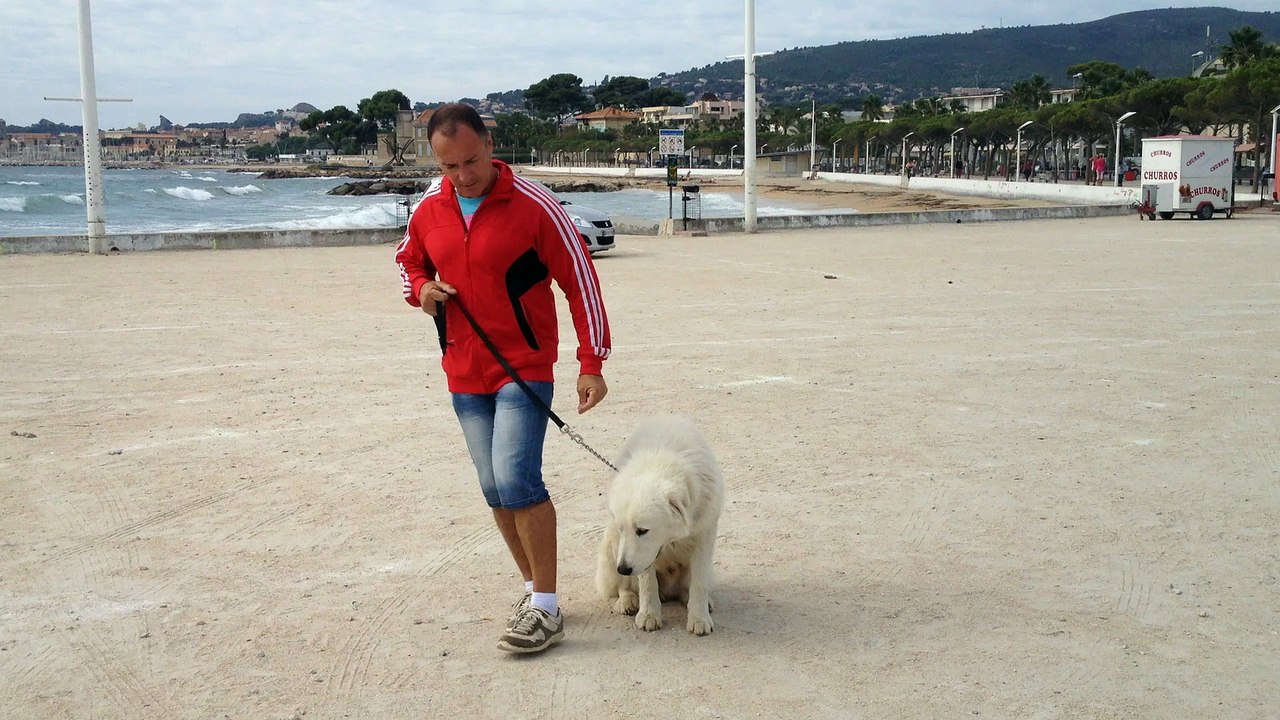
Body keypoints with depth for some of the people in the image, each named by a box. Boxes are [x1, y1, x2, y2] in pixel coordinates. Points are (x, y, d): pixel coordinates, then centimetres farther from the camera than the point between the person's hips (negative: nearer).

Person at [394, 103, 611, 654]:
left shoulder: (533, 205, -13)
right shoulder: (429, 210, 3)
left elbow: (580, 280, -10)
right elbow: (408, 260, 22)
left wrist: (591, 364, -13)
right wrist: (421, 288, -2)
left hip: (524, 366, -6)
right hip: (463, 373, 6)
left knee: (516, 480, -16)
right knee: (495, 490, 10)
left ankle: (546, 609, -6)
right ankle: (534, 586, 25)